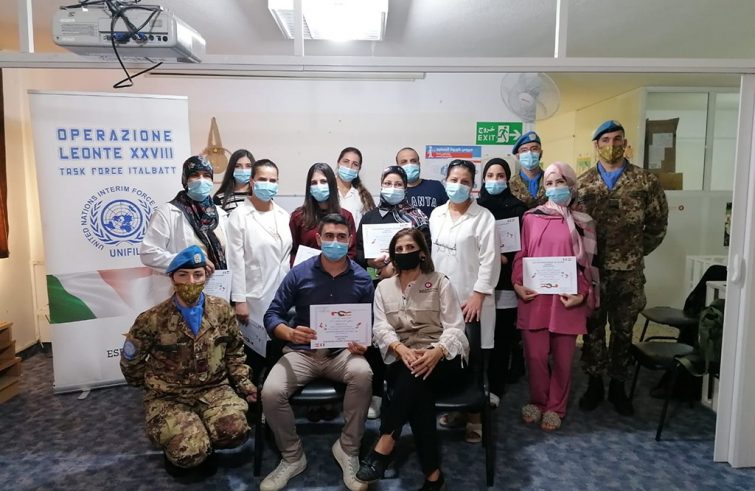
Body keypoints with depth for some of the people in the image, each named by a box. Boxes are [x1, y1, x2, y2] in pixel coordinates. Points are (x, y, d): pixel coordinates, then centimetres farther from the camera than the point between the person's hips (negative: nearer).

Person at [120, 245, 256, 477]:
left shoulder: (222, 310, -2)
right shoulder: (152, 320, -9)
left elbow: (234, 352, 10)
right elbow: (130, 363, 5)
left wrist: (244, 382, 0)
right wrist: (158, 387, 10)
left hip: (214, 389, 2)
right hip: (169, 396, -2)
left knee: (235, 431, -25)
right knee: (189, 453, -24)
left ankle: (203, 444, 10)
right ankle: (175, 449, 14)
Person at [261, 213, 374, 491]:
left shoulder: (362, 279, -1)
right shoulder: (299, 273, -4)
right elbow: (272, 316, -2)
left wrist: (363, 344, -17)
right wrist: (290, 334, -23)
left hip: (343, 352, 0)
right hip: (301, 353, 0)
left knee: (363, 373, -33)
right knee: (271, 392, -25)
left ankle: (347, 449, -8)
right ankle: (292, 457, 4)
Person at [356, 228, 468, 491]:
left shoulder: (440, 282, 5)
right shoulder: (383, 287, 14)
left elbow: (454, 327, -4)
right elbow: (380, 328, 0)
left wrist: (436, 352, -27)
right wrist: (401, 349, -24)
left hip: (443, 360, -1)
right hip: (402, 361, 1)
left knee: (417, 373, -37)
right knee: (418, 393, -34)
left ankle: (383, 448, -34)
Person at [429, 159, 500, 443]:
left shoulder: (483, 217, -6)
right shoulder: (436, 214, 9)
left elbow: (490, 261, -10)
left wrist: (477, 296, -14)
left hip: (471, 299, -4)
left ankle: (476, 417, 16)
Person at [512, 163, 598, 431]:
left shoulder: (582, 222, 3)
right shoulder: (531, 218, 6)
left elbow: (588, 263, 4)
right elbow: (521, 255, 8)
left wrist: (582, 294, -7)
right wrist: (517, 284, -3)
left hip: (566, 299, -1)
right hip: (534, 298, 1)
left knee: (563, 357, 7)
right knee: (535, 354, 4)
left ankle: (555, 407, 25)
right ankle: (538, 401, 27)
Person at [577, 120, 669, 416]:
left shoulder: (646, 181, 0)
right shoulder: (582, 184, 2)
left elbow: (658, 223, 6)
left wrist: (637, 253, 6)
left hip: (628, 272, 0)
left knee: (623, 331, 10)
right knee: (592, 329, 9)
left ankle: (617, 387, 26)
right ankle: (594, 384, 24)